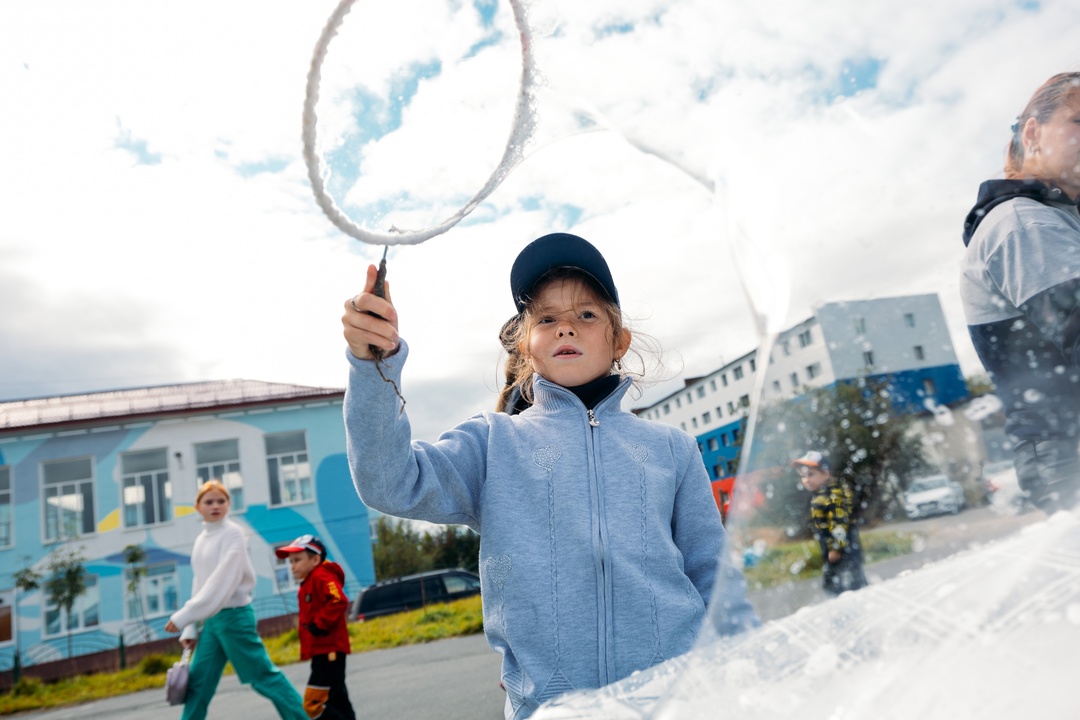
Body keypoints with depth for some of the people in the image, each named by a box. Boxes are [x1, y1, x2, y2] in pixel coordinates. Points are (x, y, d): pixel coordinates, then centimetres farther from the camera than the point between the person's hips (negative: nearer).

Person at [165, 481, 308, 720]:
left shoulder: (232, 533, -11)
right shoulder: (201, 540, 12)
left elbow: (222, 582, -20)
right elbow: (200, 585, 15)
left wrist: (184, 617, -23)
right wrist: (190, 629, 11)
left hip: (234, 615, -7)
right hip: (211, 619, 7)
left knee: (263, 676, 0)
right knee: (198, 683, 8)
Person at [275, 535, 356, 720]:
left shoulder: (322, 577, -13)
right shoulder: (307, 584, 18)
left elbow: (339, 602, -27)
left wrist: (319, 625, -23)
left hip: (329, 651, -10)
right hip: (321, 651, 10)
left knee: (312, 703, -11)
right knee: (336, 702, 14)